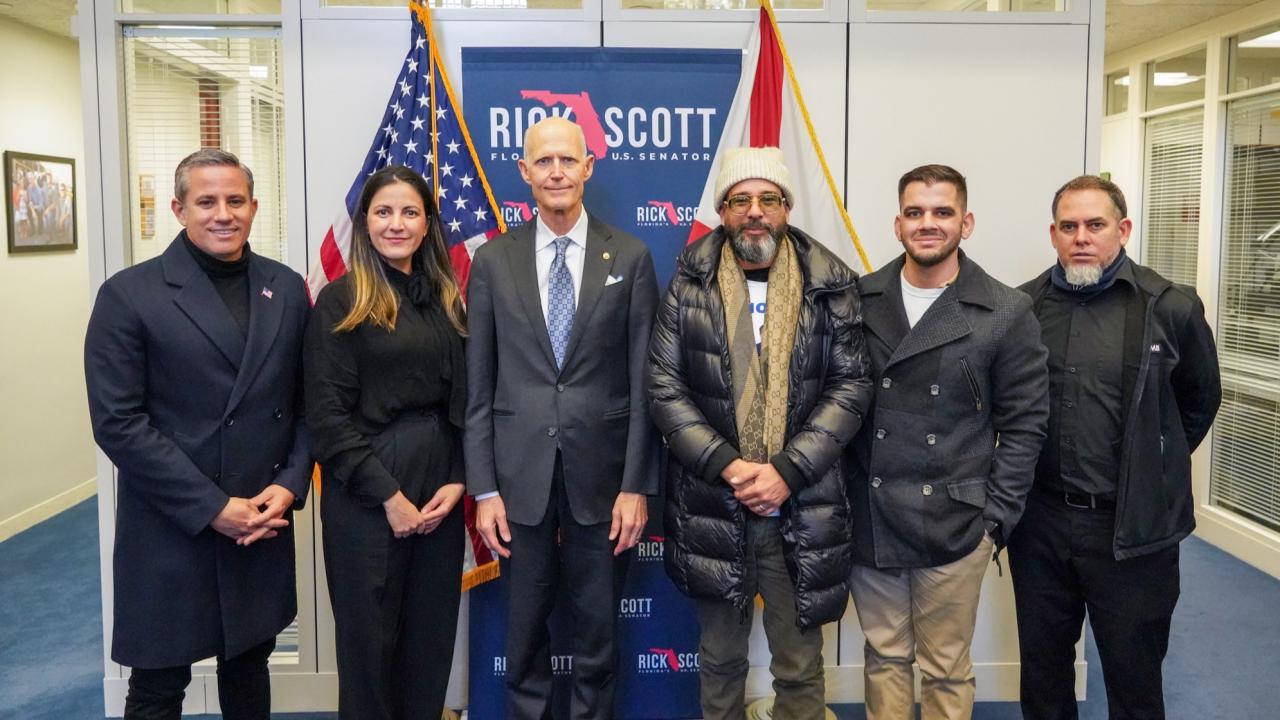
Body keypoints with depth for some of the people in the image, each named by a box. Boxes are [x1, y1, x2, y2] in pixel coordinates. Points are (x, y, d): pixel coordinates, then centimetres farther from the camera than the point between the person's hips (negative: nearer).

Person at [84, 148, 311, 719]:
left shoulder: (287, 289, 5)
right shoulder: (130, 295, -7)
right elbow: (117, 423, -12)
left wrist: (291, 483, -6)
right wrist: (212, 507, -15)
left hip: (266, 527, 4)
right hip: (170, 534, -3)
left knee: (249, 671, 18)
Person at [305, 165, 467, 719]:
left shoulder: (447, 300, 9)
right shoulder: (341, 300, -6)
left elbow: (464, 401, 9)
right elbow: (327, 414, -11)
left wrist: (457, 481, -4)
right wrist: (388, 495, -13)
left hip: (439, 488, 5)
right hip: (366, 495, -4)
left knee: (432, 633, 13)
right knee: (369, 636, 9)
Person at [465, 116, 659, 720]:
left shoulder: (631, 258, 0)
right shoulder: (492, 261, 3)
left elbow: (643, 383, -1)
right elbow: (479, 387, 3)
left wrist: (636, 486, -5)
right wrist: (483, 489, -1)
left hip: (601, 475, 0)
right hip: (519, 477, 1)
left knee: (598, 635, 12)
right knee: (524, 635, 13)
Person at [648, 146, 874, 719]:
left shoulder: (830, 286, 0)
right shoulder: (690, 284, 0)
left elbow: (851, 388, -4)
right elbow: (664, 387, -4)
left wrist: (785, 471, -14)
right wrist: (730, 467, -14)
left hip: (801, 510, 0)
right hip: (710, 505, 1)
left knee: (800, 667, 11)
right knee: (719, 659, 18)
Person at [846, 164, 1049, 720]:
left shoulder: (1007, 313, -4)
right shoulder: (860, 300, 1)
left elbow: (1024, 424, -2)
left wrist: (995, 520, -5)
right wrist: (838, 499, 2)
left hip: (954, 527, -2)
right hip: (868, 521, 2)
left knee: (946, 671, 11)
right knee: (884, 658, 16)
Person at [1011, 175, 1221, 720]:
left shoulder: (1172, 307, -6)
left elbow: (1201, 400, 9)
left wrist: (1155, 469, 11)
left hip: (1133, 527, -2)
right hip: (1039, 520, 2)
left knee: (1134, 676, 12)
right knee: (1042, 674, 17)